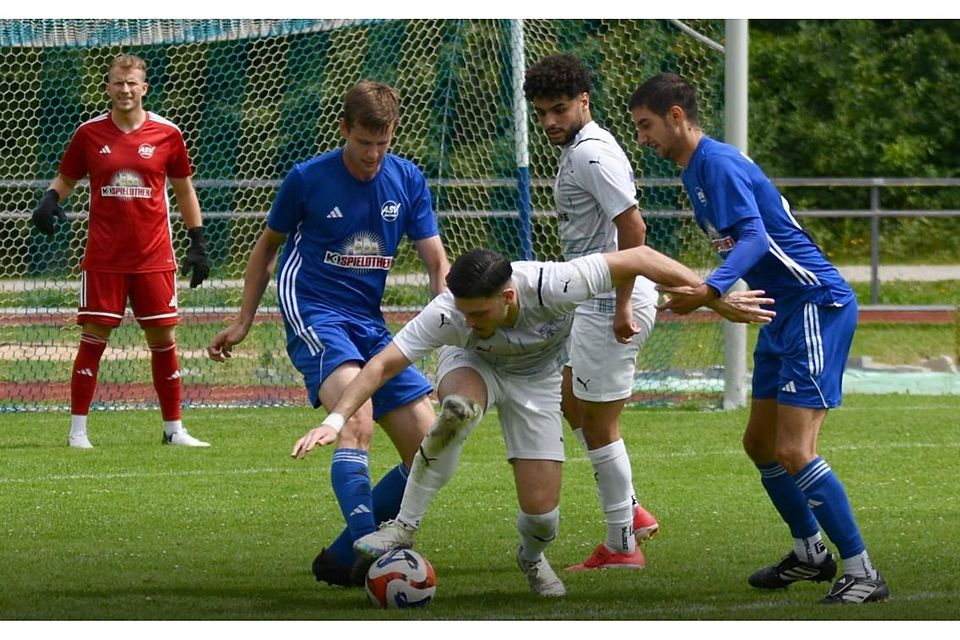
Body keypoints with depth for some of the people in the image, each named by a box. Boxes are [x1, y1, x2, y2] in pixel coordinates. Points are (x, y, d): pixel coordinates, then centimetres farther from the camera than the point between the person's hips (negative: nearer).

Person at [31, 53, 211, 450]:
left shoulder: (166, 134, 2)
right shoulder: (90, 134, 2)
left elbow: (184, 190, 11)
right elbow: (64, 180, 12)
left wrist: (198, 243, 9)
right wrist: (49, 202, -10)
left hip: (153, 257, 1)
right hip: (103, 257, -1)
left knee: (163, 339, 2)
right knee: (93, 338, -3)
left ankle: (174, 428, 12)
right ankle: (77, 429, 4)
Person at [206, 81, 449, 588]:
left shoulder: (407, 180, 5)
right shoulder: (307, 179, -4)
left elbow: (436, 261, 6)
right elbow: (268, 245, 12)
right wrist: (243, 322, 15)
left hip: (371, 326, 5)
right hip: (314, 316, -5)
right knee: (358, 421, -33)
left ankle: (341, 559, 7)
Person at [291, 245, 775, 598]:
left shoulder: (550, 286, -39)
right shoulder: (448, 314, -35)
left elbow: (638, 258, -32)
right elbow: (383, 365, -32)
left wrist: (715, 299, -30)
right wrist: (336, 419, -44)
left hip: (536, 381, 0)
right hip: (472, 366, 0)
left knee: (541, 512, -10)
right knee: (459, 407, -39)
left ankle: (532, 558, 29)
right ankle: (403, 529, -28)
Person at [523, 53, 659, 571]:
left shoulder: (592, 155, -18)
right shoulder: (578, 150, 14)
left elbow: (633, 228, -25)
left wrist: (622, 306, -24)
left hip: (609, 304, -11)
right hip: (596, 299, 11)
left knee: (598, 424, -3)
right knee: (570, 402, 22)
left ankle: (621, 546, 6)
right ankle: (629, 512, 23)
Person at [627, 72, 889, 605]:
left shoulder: (719, 164, -16)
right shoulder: (696, 171, 15)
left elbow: (754, 238, -29)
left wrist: (711, 291, -43)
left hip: (817, 304, -11)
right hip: (783, 314, 11)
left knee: (794, 451, -16)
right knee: (760, 443, 17)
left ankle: (861, 573, -12)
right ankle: (810, 554, 32)